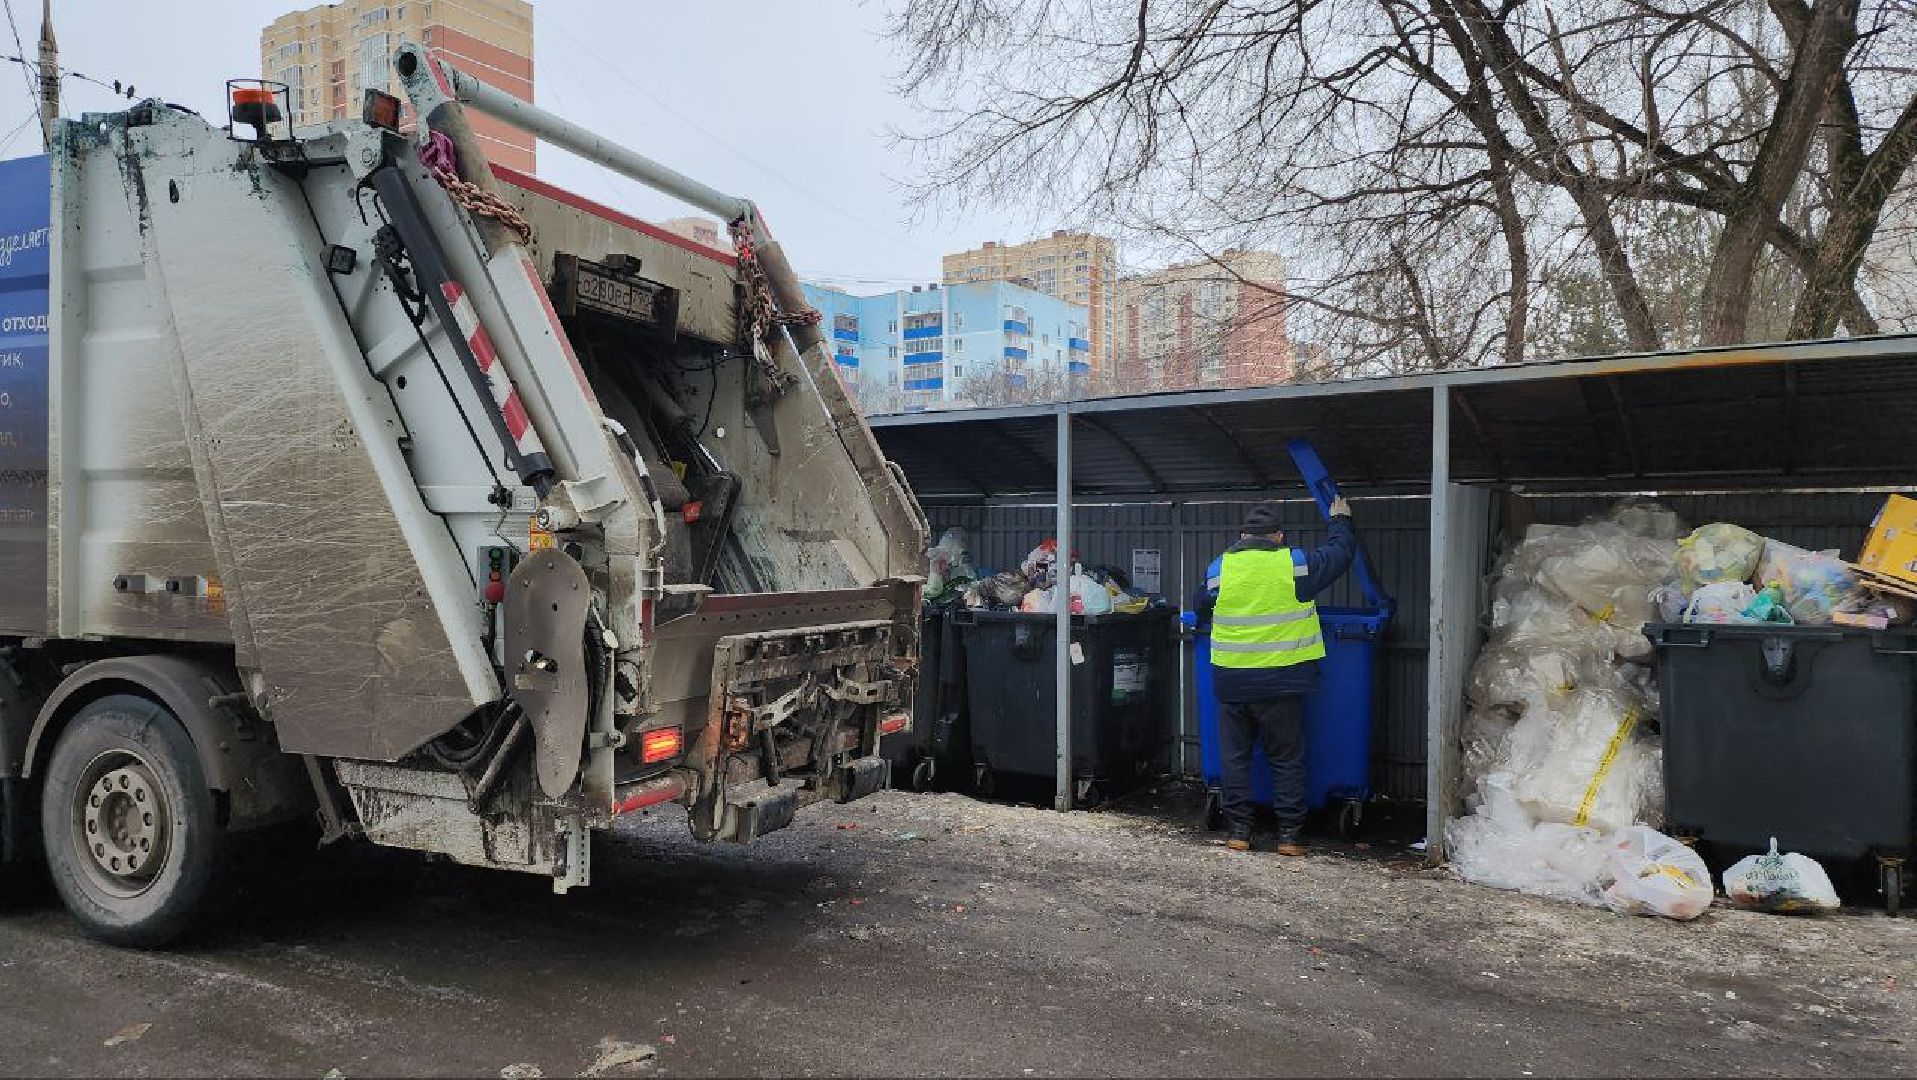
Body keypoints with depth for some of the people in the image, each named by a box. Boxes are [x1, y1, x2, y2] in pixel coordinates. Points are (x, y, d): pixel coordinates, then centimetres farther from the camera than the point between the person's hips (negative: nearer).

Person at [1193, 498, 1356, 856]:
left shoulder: (1219, 568, -1)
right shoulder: (1296, 565, -6)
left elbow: (1200, 611, 14)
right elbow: (1340, 554, 10)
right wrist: (1340, 521, 28)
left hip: (1231, 681, 2)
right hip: (1282, 682, -1)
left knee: (1235, 755, 11)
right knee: (1287, 758, 9)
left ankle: (1238, 829, 14)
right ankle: (1290, 833, 11)